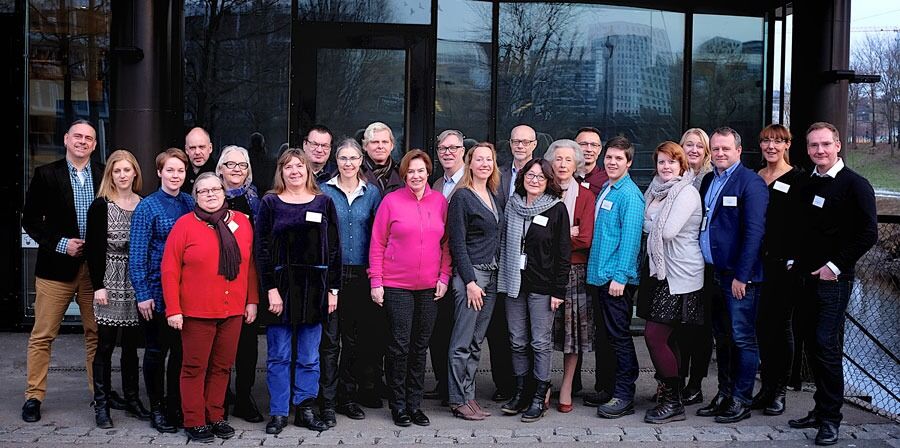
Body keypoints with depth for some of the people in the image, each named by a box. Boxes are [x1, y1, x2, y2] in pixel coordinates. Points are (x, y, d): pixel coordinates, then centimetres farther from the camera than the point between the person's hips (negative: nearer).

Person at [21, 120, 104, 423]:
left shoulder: (104, 175, 7)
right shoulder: (46, 175, 1)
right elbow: (30, 220, 1)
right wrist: (61, 244, -10)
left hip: (95, 266, 2)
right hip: (57, 266, -2)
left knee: (96, 334, 8)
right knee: (42, 335, 3)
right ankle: (34, 396, 13)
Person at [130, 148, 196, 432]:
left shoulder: (191, 203, 7)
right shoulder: (147, 207, -6)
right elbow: (137, 254, -8)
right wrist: (142, 294, -13)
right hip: (157, 291, -4)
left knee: (181, 349, 10)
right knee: (156, 350, 6)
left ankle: (176, 406, 23)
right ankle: (157, 408, 18)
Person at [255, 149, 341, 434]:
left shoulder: (323, 202, 7)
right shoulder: (270, 203, 2)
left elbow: (334, 248, 5)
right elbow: (262, 249, -3)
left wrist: (333, 289, 0)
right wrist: (271, 289, -10)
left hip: (314, 288, 2)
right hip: (280, 287, -1)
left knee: (309, 357, 8)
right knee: (279, 356, 5)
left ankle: (305, 410, 19)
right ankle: (278, 413, 14)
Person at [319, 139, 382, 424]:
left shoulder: (371, 193, 8)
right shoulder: (324, 191, 2)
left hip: (360, 275, 2)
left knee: (355, 338, 9)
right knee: (330, 338, -4)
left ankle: (348, 397, 21)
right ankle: (328, 402, 3)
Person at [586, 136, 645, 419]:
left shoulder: (629, 194, -11)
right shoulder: (605, 191, 15)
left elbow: (630, 237, -16)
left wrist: (620, 276, -20)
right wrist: (597, 269, 15)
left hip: (617, 277, -8)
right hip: (601, 275, 8)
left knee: (619, 335, -3)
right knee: (609, 334, 14)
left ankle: (624, 396, 4)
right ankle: (611, 388, 23)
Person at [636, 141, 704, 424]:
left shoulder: (687, 193, -12)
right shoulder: (658, 191, 14)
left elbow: (668, 231, -20)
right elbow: (648, 227, 14)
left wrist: (649, 220, -4)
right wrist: (652, 222, -6)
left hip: (680, 275, -8)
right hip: (662, 271, 9)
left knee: (654, 335, -9)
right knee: (665, 337, 11)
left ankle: (673, 402, 0)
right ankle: (671, 393, 21)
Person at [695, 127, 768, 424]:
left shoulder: (751, 182, -10)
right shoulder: (708, 181, 13)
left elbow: (754, 232, -15)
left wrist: (741, 276, -18)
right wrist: (706, 268, 8)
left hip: (738, 276, -7)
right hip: (713, 273, 7)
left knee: (742, 339, 1)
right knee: (722, 338, 15)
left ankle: (741, 401, 9)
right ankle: (724, 395, 25)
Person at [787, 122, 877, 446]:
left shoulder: (855, 185, -7)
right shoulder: (807, 185, 13)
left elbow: (868, 233, -12)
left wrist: (835, 266, -14)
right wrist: (794, 259, 10)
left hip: (834, 278, -6)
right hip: (806, 276, 6)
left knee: (827, 345, -8)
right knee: (813, 345, 9)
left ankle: (830, 419, 1)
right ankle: (821, 410, 19)